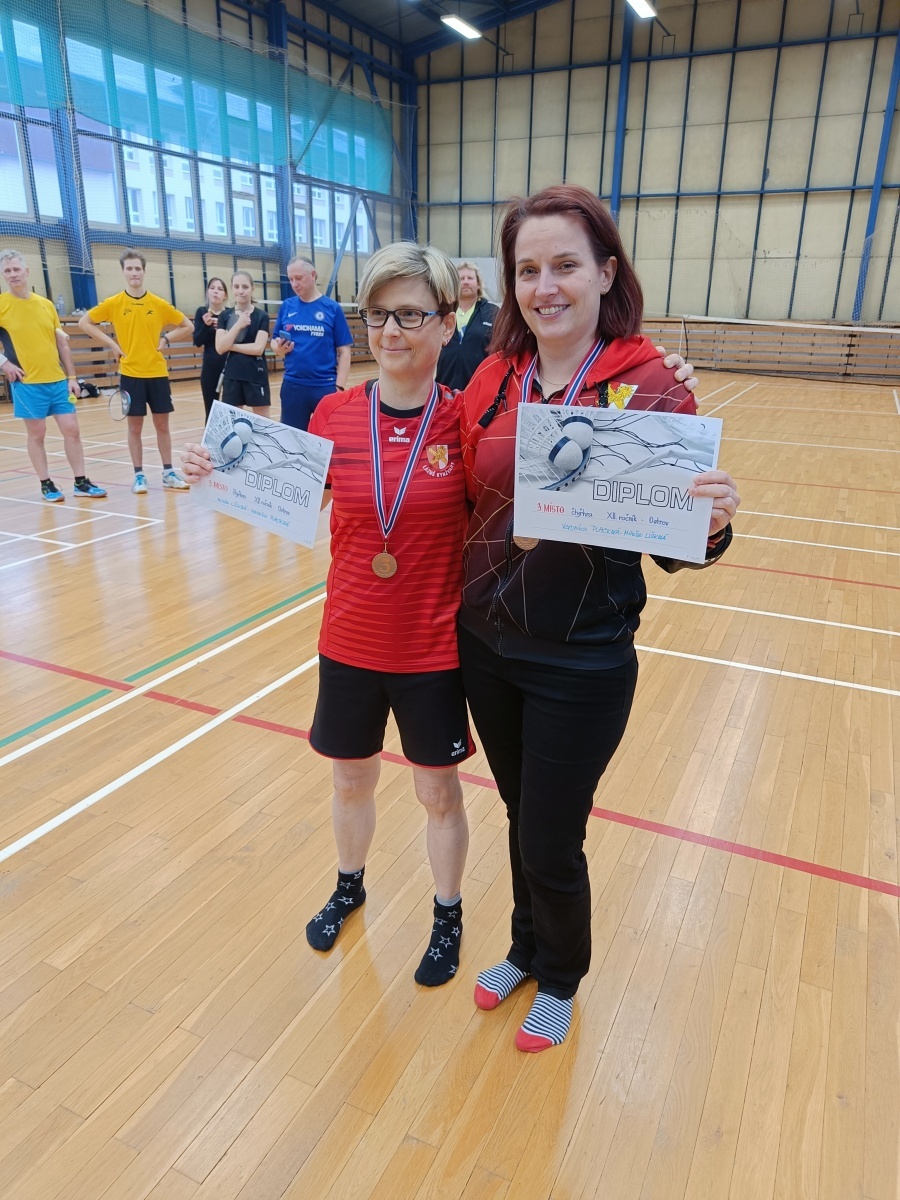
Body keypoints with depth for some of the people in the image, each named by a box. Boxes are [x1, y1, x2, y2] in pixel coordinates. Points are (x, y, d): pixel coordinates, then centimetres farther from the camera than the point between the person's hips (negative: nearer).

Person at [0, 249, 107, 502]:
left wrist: (72, 377, 8)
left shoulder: (46, 305, 9)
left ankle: (81, 482, 11)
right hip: (27, 382, -3)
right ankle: (46, 485, 12)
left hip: (58, 380, 3)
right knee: (36, 433, 2)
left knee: (71, 429, 3)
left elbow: (62, 343, 13)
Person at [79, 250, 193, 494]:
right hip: (130, 374, -1)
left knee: (162, 424, 7)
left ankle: (168, 473, 16)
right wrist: (111, 344, -3)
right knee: (135, 426, 4)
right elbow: (84, 323, 6)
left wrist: (166, 339, -1)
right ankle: (139, 476, 12)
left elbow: (187, 326, 12)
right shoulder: (113, 303, -1)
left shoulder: (159, 304, 2)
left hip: (157, 373, 1)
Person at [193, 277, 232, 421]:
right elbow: (197, 342, -2)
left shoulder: (231, 314, 1)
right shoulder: (202, 312, 3)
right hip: (210, 368, 1)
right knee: (211, 411, 4)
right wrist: (206, 325, -18)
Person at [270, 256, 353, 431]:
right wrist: (279, 348, -11)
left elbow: (344, 351, -3)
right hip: (292, 385, 3)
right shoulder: (287, 306, 7)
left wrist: (339, 387, -10)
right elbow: (274, 343, 12)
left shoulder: (332, 308, -1)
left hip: (325, 385, -3)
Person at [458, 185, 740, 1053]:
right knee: (521, 819, 23)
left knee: (551, 844, 10)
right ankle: (527, 948, 51)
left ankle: (560, 979, 42)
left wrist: (712, 525, -31)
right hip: (486, 644, 5)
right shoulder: (492, 379, 0)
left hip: (581, 663, -4)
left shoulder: (647, 384, -13)